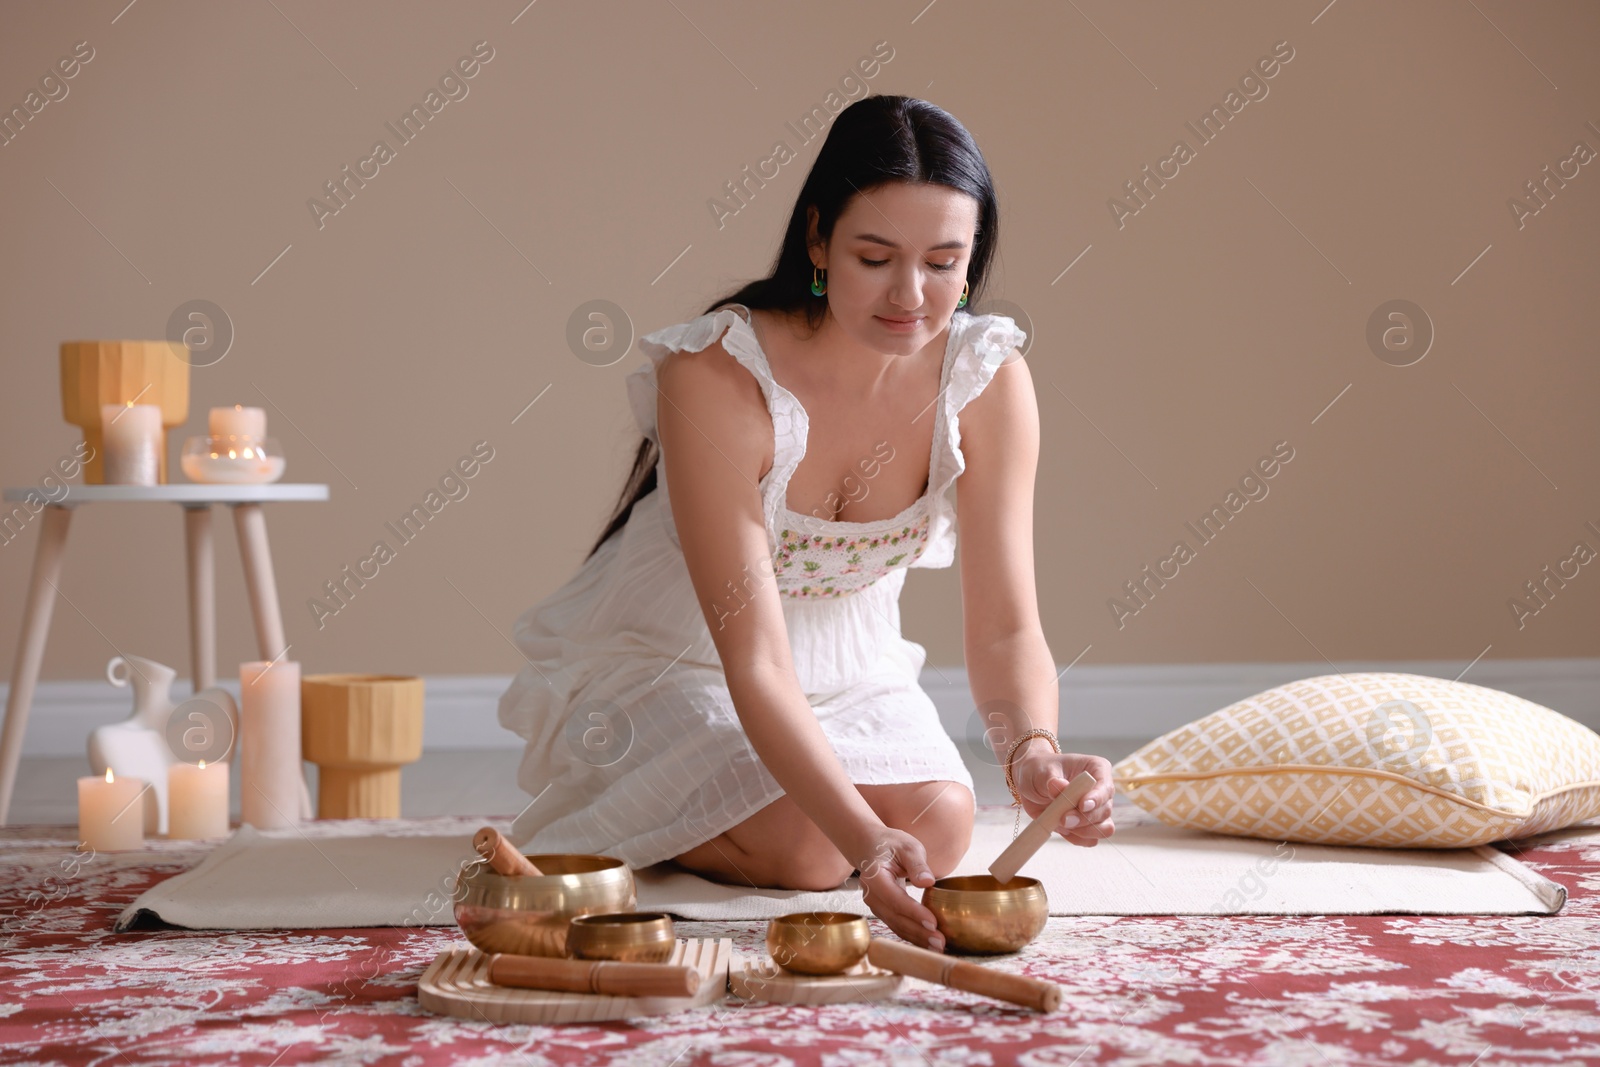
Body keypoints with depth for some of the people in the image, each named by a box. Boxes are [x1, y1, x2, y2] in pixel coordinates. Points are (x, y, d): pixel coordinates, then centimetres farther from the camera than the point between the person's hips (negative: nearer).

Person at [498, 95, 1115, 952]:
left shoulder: (988, 382, -18)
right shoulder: (715, 376, -32)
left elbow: (1005, 627, -19)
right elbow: (753, 660, -35)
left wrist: (1032, 751, -42)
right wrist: (866, 839, -48)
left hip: (846, 662, 5)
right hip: (674, 659, -5)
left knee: (942, 829, -19)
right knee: (804, 851, -26)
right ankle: (618, 815, 7)